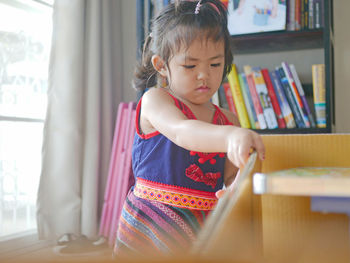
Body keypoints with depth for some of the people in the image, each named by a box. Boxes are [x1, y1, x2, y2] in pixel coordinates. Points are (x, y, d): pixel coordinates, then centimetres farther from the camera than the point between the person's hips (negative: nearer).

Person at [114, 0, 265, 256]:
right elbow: (182, 132, -27)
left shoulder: (228, 121, 9)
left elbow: (232, 180, 11)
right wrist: (229, 136, -44)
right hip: (150, 229, -4)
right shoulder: (154, 100, -6)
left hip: (203, 230, 4)